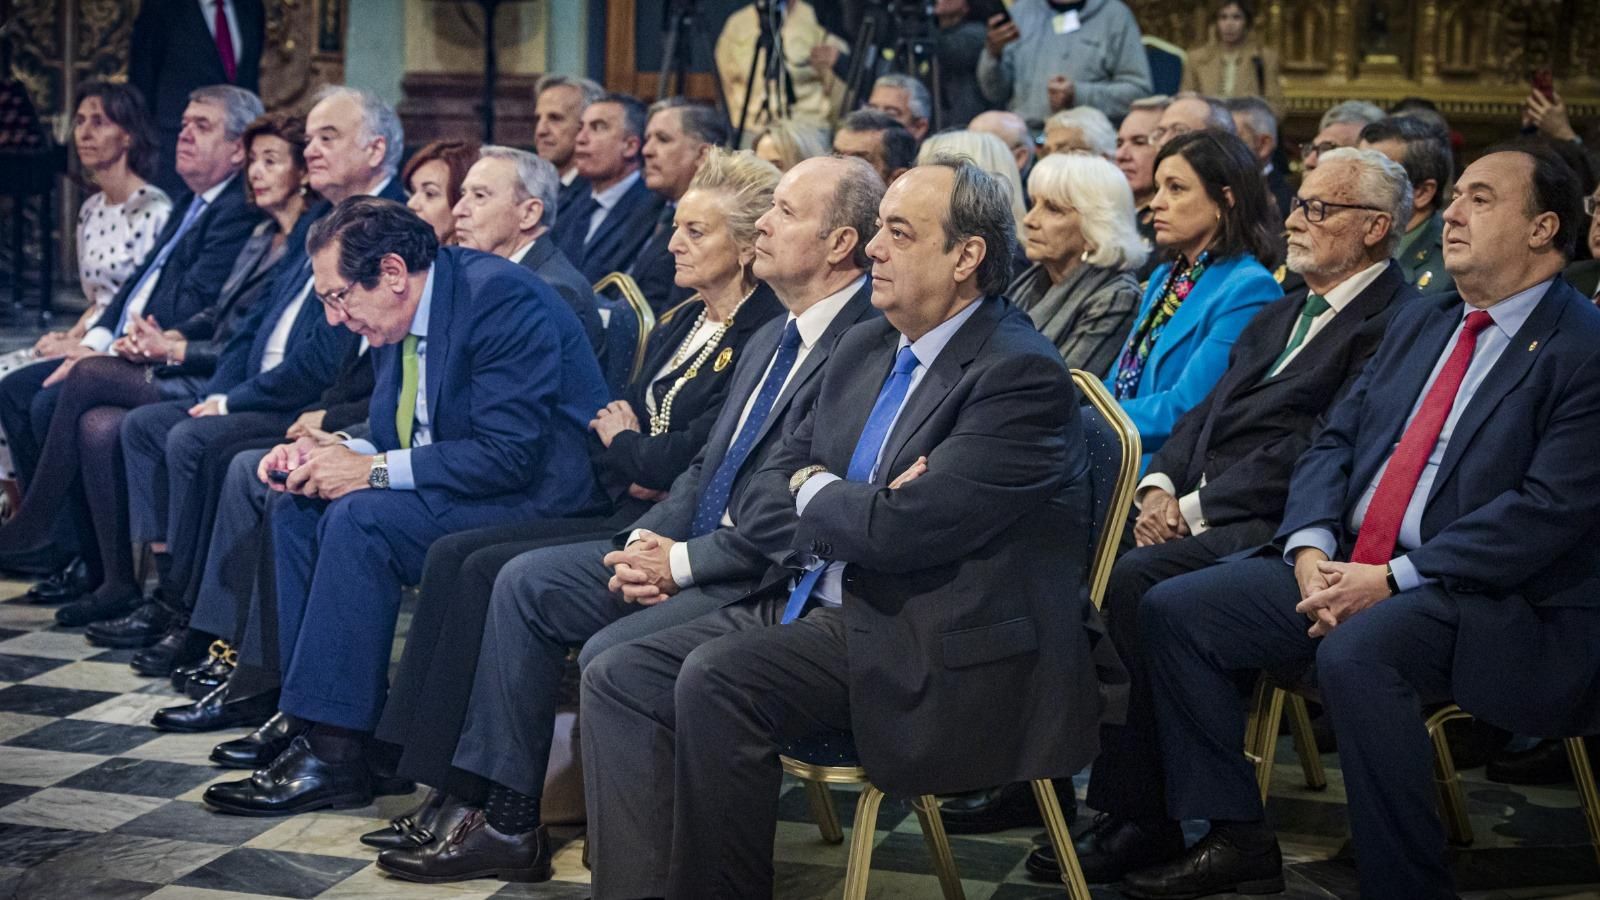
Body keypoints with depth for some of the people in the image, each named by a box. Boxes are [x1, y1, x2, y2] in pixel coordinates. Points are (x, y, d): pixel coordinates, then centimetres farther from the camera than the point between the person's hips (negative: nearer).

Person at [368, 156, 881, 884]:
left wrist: (683, 561, -16)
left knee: (612, 653, -28)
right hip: (695, 548, 10)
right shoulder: (771, 340, 14)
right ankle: (503, 817, 5)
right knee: (525, 583, 4)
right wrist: (650, 537, 0)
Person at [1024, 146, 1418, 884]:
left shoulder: (1394, 322, -6)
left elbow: (1319, 450, -16)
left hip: (1270, 525, -8)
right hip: (1199, 508, 8)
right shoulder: (1280, 314, 25)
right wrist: (1161, 484, 0)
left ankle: (1141, 821, -18)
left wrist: (1197, 508, -15)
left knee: (1135, 581, -30)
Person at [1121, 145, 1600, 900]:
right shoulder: (1417, 324, 18)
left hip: (1491, 601, -8)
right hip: (1348, 569, 8)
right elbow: (1334, 441, 14)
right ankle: (1236, 837, 4)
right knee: (1173, 609, -4)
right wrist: (1311, 549, -7)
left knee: (1356, 654, -37)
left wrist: (1394, 578, -21)